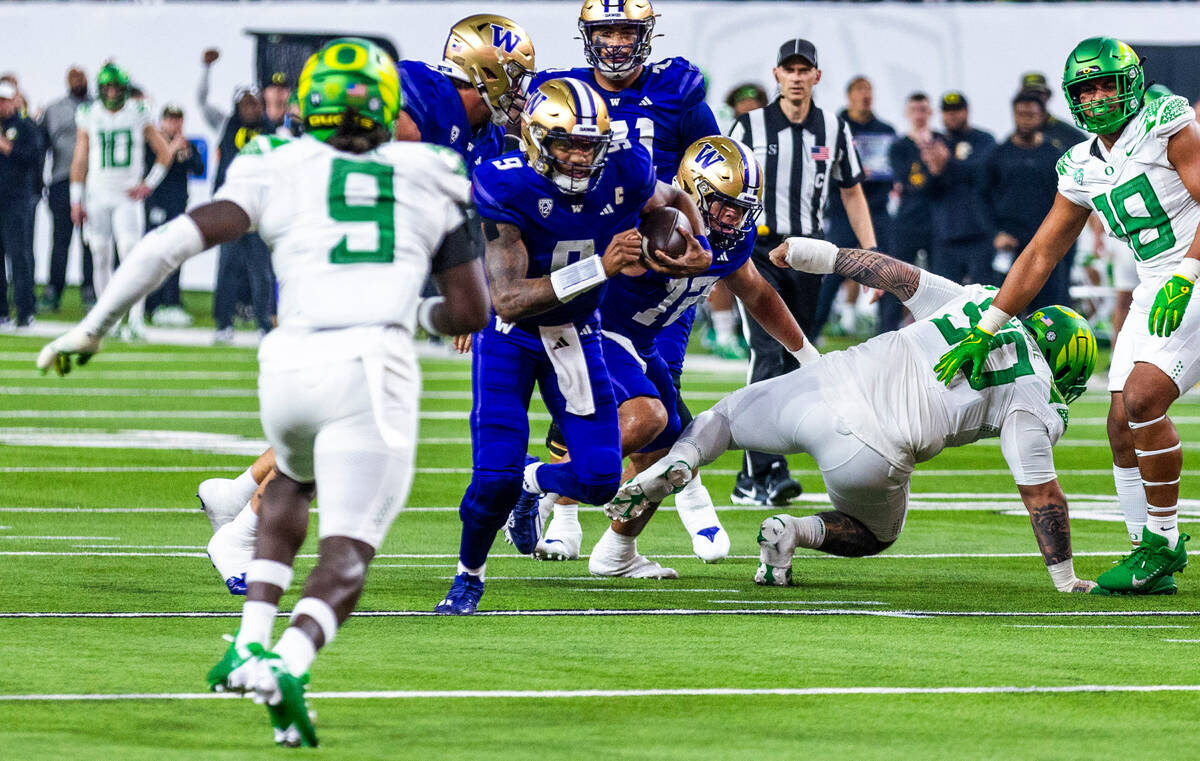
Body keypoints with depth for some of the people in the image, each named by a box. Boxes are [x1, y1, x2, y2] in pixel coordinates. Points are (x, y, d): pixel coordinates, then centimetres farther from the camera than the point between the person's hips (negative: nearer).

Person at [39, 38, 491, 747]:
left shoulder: (277, 170, 13)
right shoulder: (432, 179, 17)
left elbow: (176, 240, 2)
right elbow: (472, 313, 18)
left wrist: (95, 326, 8)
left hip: (290, 363, 2)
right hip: (374, 368, -2)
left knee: (292, 481, 34)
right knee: (348, 550, 0)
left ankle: (252, 643, 19)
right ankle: (289, 665, -30)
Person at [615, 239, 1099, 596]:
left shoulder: (976, 299, 15)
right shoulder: (1032, 402, 3)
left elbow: (895, 274, 19)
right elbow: (1042, 494, 1)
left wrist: (823, 255, 32)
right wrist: (1064, 579, 11)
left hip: (829, 385, 3)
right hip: (869, 454, -3)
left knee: (726, 417, 31)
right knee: (876, 535, 31)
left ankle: (680, 460, -3)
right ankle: (798, 532, 1)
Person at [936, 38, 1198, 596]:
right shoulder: (1083, 169, 10)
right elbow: (1040, 255, 12)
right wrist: (983, 331, 8)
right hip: (1155, 292, 8)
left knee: (1142, 400, -19)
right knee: (1123, 424, 1)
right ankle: (1151, 559, 9)